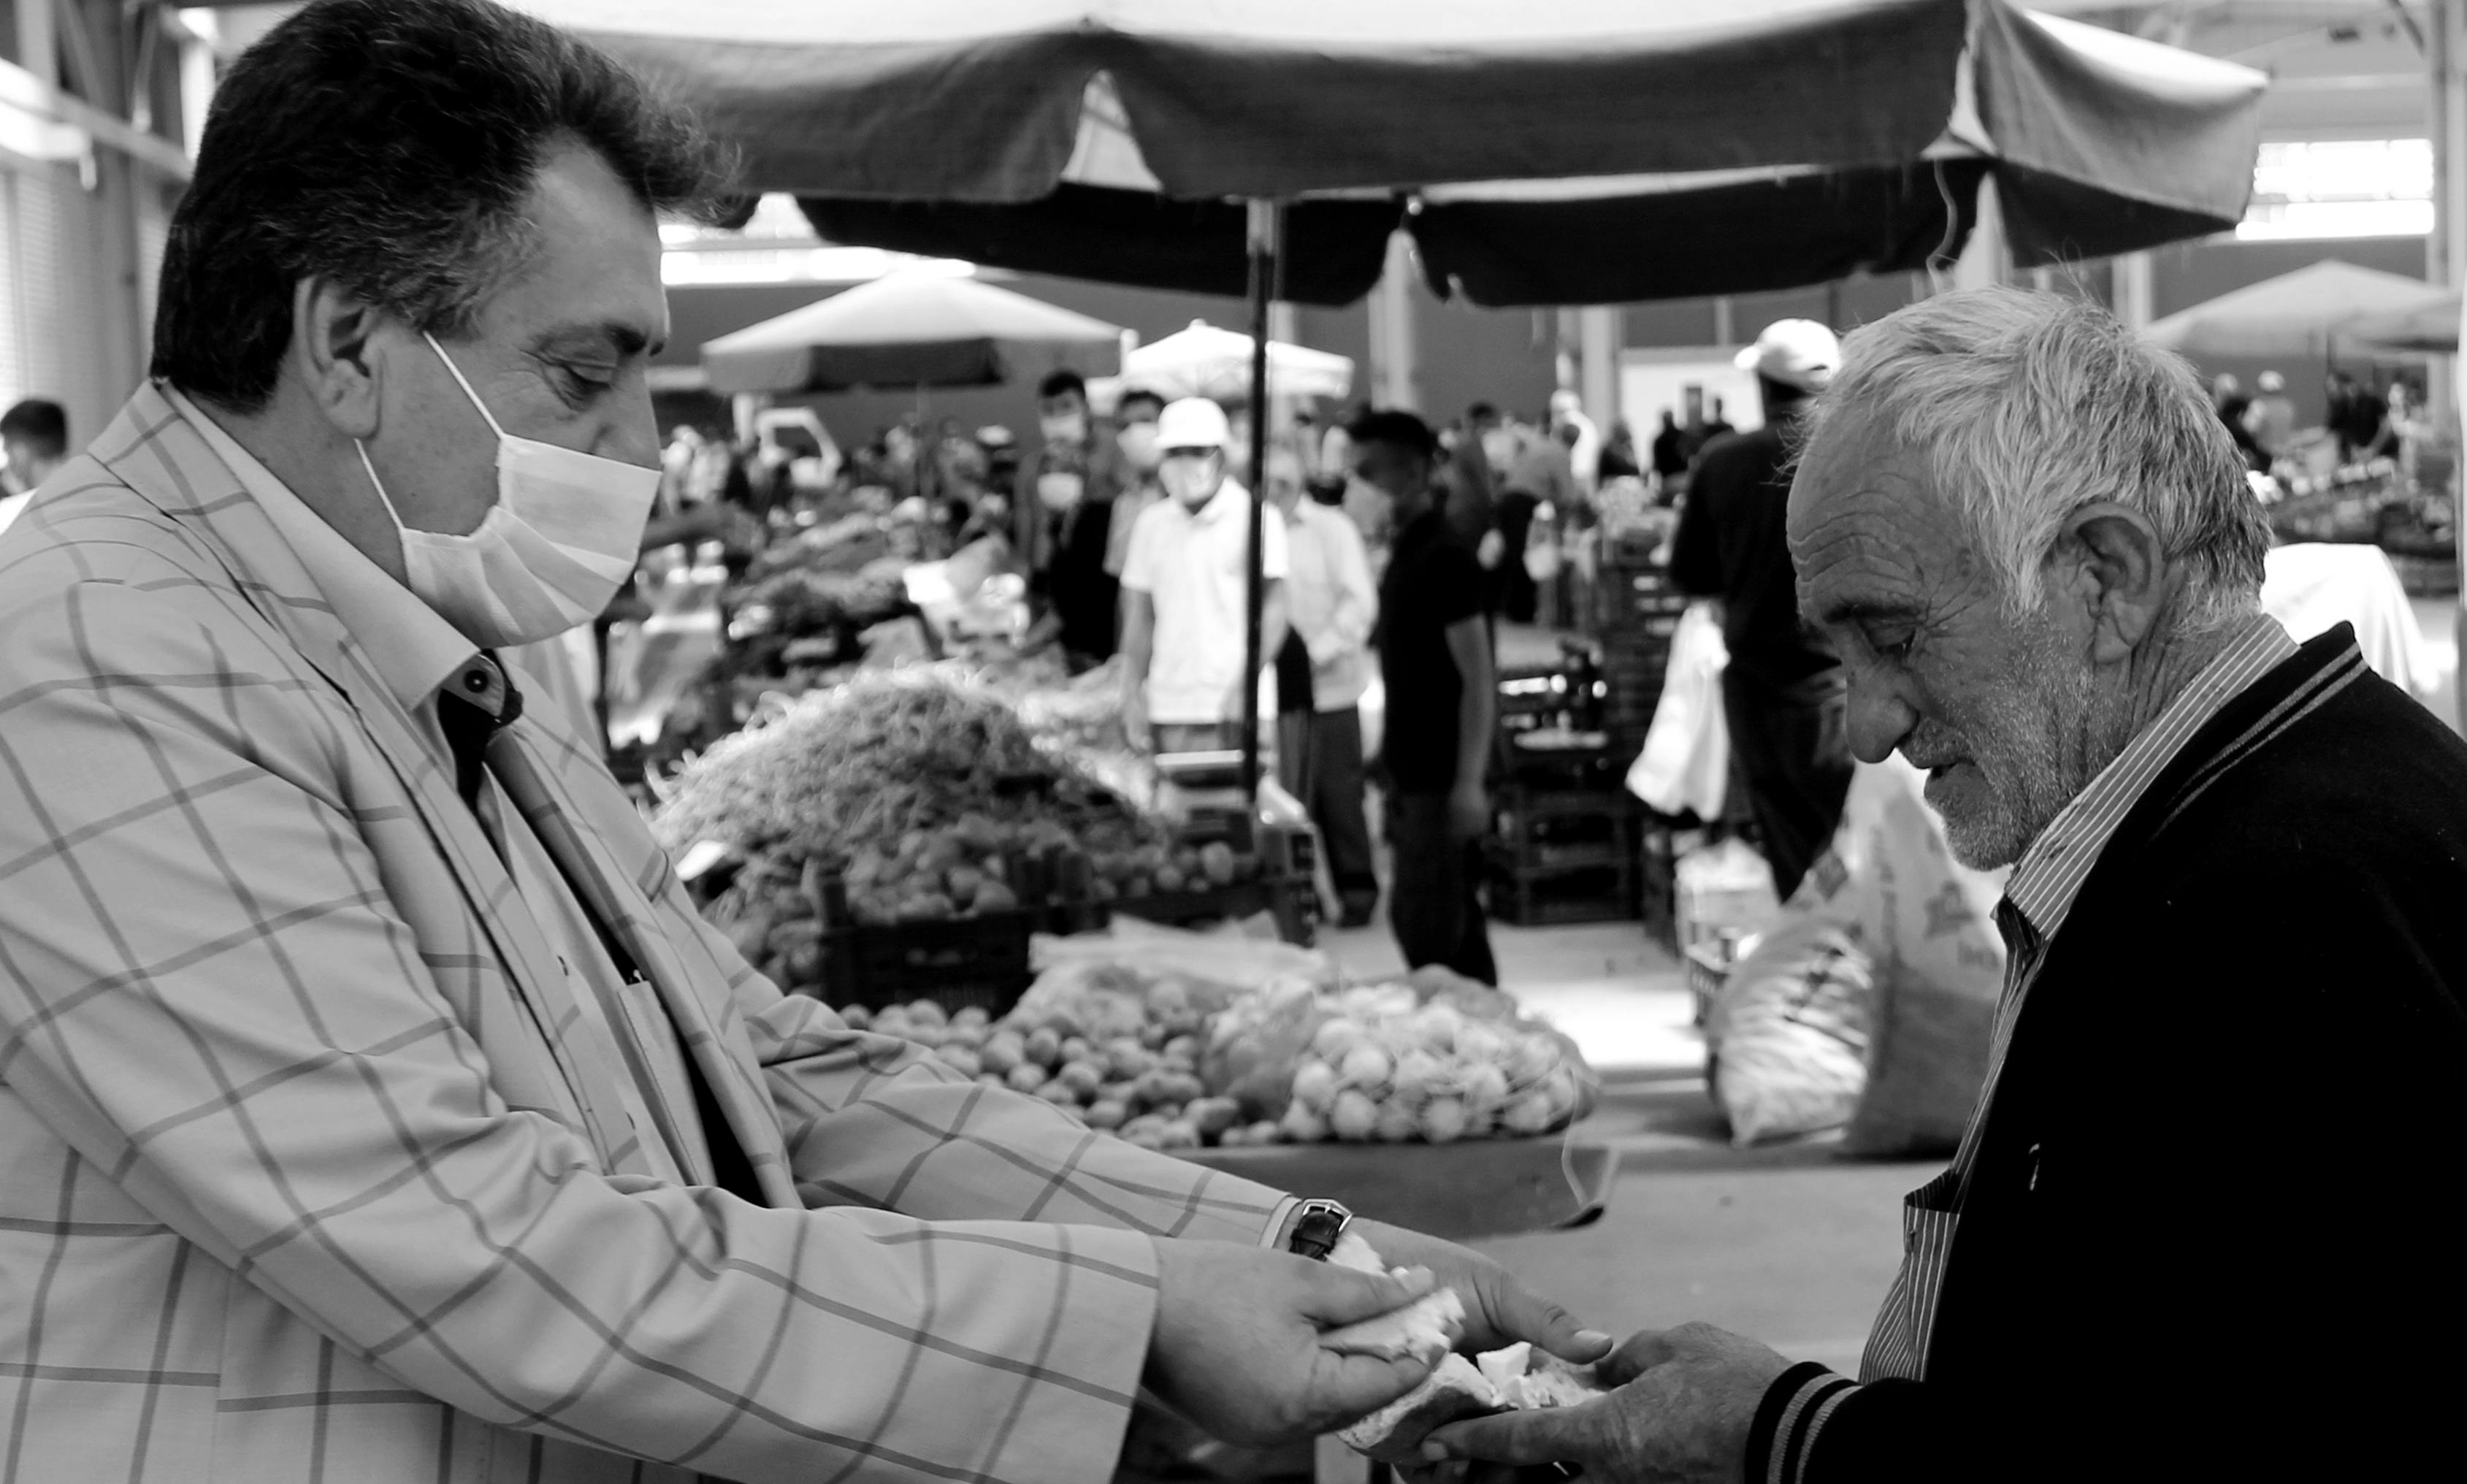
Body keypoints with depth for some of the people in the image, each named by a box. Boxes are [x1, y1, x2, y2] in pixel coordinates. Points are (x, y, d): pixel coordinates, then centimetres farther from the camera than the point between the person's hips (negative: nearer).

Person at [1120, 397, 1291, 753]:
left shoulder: (1255, 517, 0)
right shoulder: (1152, 523, 12)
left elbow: (1273, 608, -3)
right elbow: (1139, 617, 15)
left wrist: (1250, 682, -14)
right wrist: (1133, 694, 7)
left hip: (1233, 709, -3)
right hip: (1168, 708, 3)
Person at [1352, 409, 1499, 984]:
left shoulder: (1444, 559, -15)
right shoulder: (1406, 552, 12)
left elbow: (1478, 681, -18)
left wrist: (1470, 781, -22)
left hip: (1443, 778, -9)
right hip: (1415, 772, 9)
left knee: (1431, 934, -8)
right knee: (1454, 927, 13)